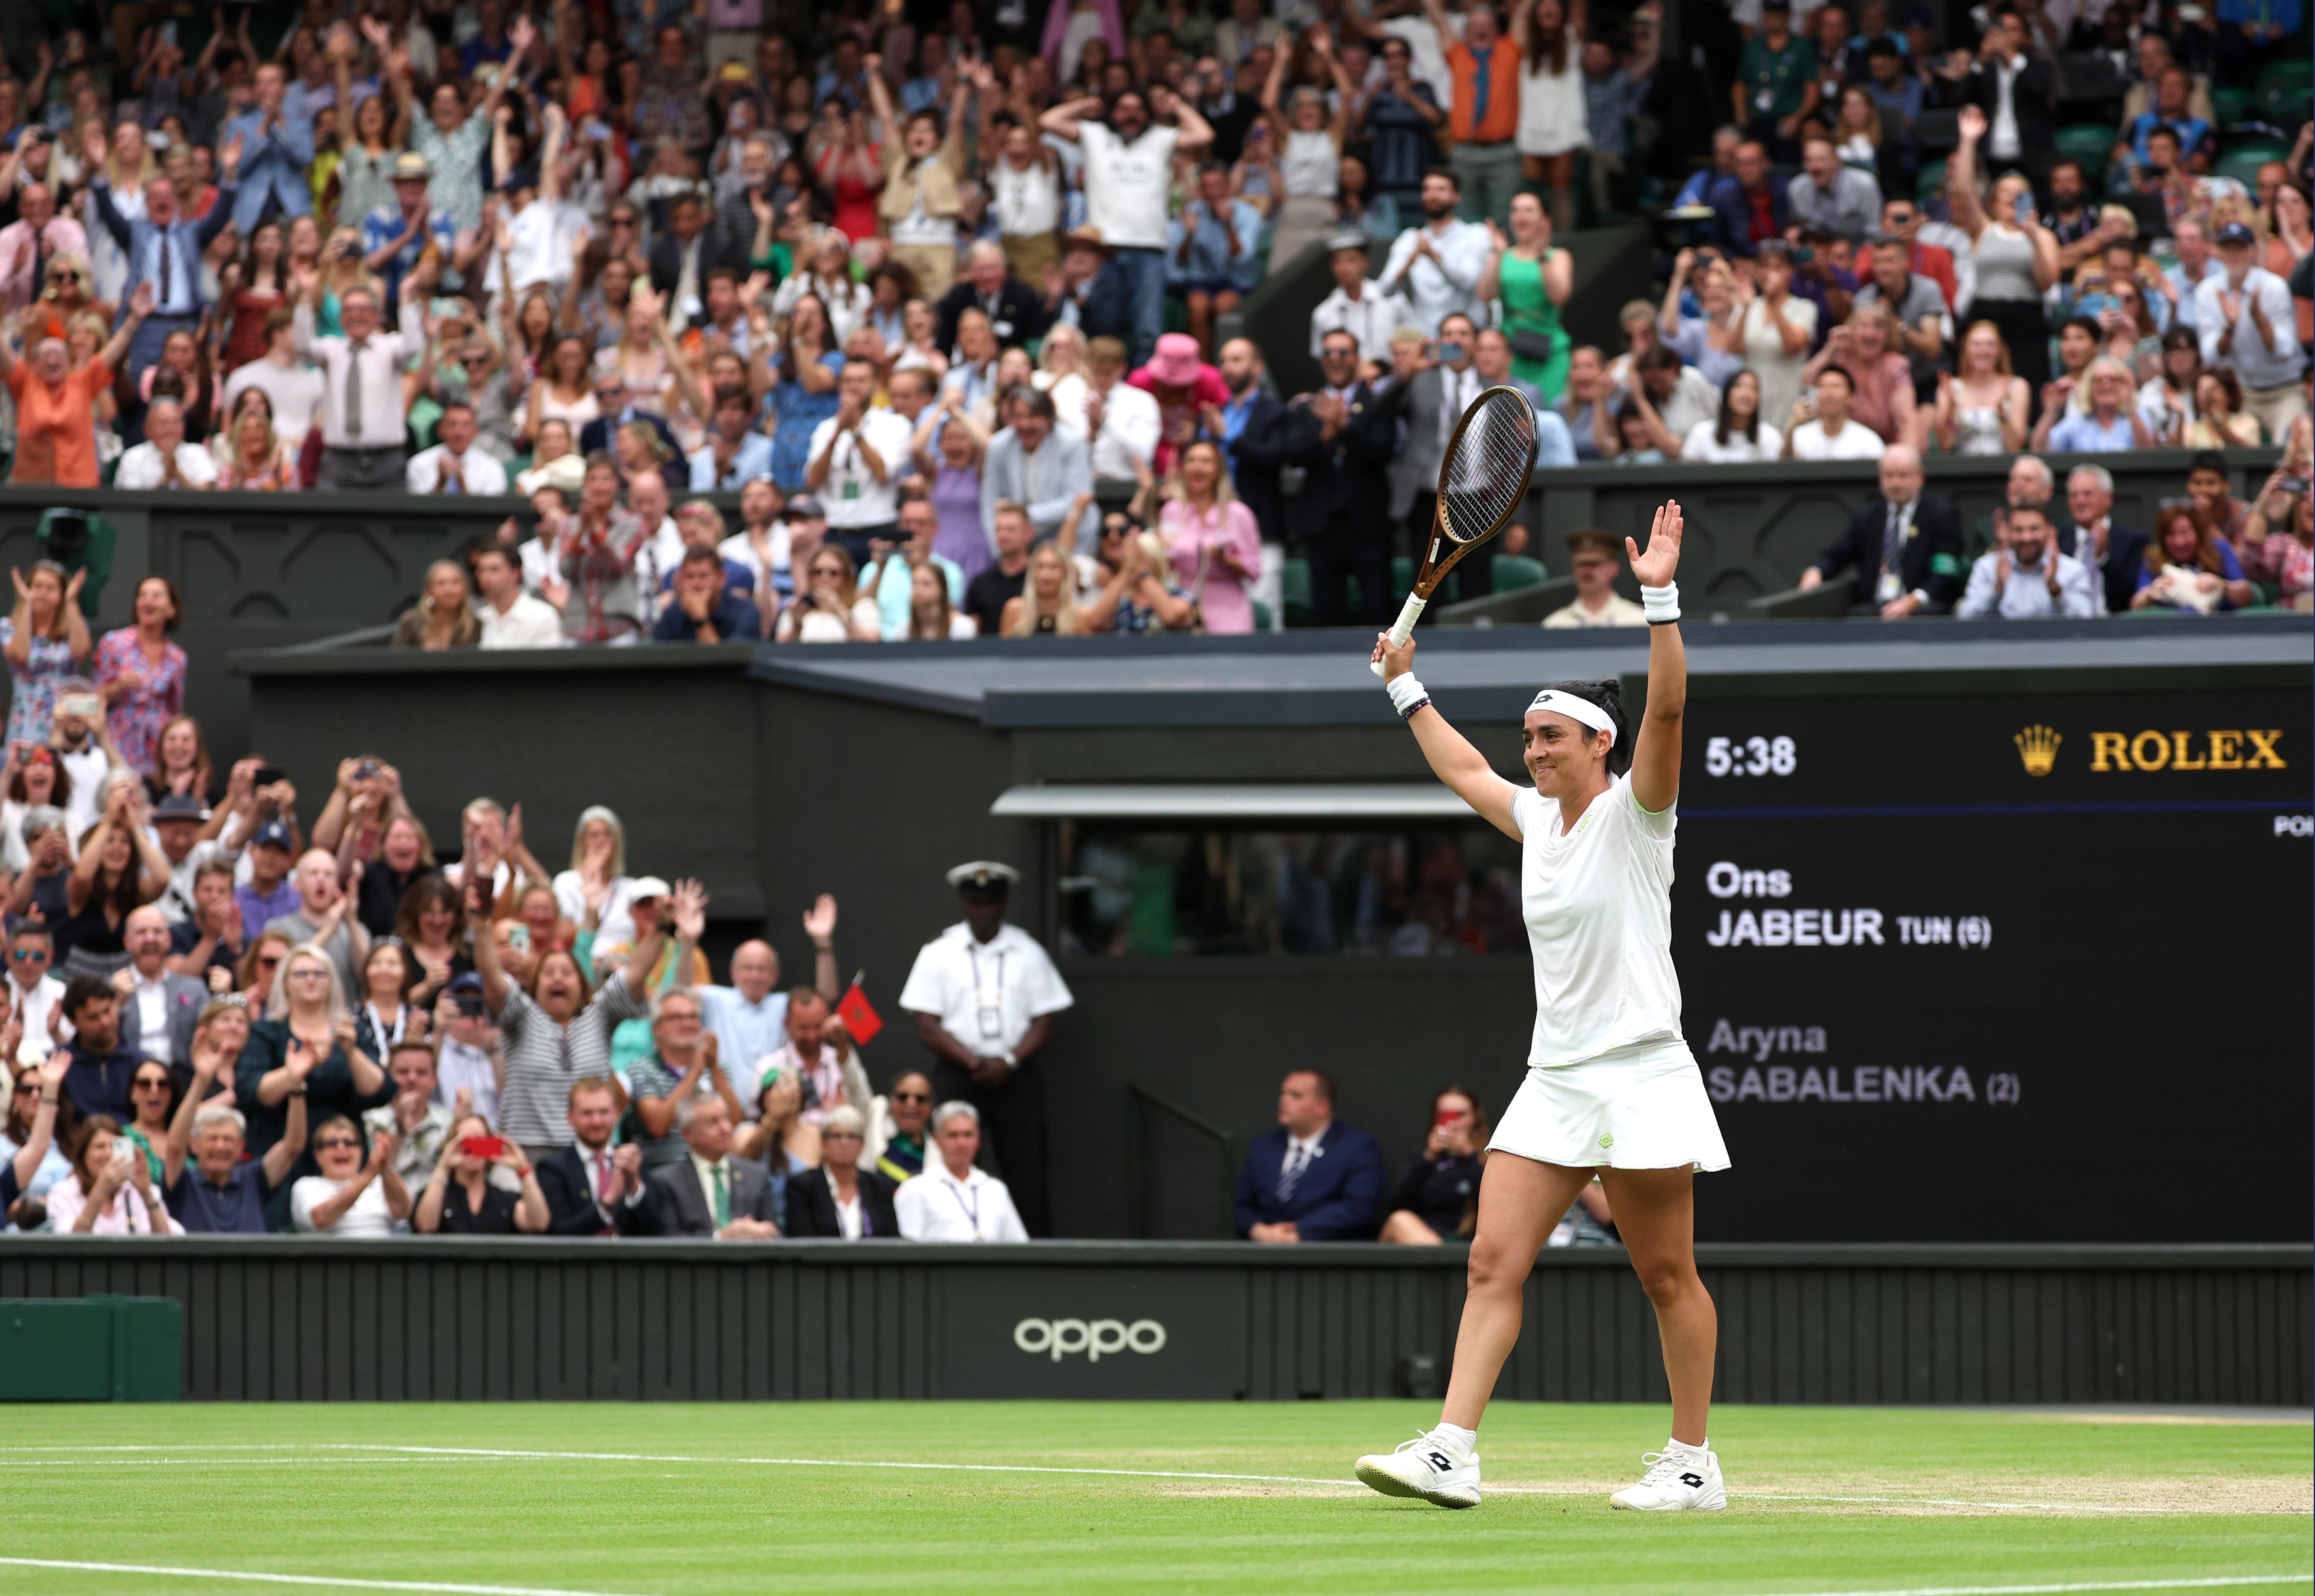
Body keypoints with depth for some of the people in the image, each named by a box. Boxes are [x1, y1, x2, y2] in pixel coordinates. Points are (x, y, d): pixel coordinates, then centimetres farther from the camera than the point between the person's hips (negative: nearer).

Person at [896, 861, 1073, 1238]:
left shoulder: (1028, 953, 9)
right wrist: (974, 1063, -12)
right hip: (958, 1076, -1)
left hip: (1016, 1076, 1)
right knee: (955, 1175, -9)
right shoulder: (938, 954, 6)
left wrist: (1009, 1062, -11)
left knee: (1027, 1176, -6)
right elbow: (928, 1027, 0)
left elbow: (1043, 1023, 6)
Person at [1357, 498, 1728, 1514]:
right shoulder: (1538, 818, 13)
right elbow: (1463, 769, 33)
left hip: (1640, 1077, -7)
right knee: (1494, 1260, -5)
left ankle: (1693, 1461, 11)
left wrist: (1661, 600, -31)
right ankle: (1451, 1452, -11)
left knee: (1667, 1277, 1)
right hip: (1553, 1080, 7)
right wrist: (1405, 687, 39)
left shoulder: (1633, 812, -6)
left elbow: (1668, 709, -22)